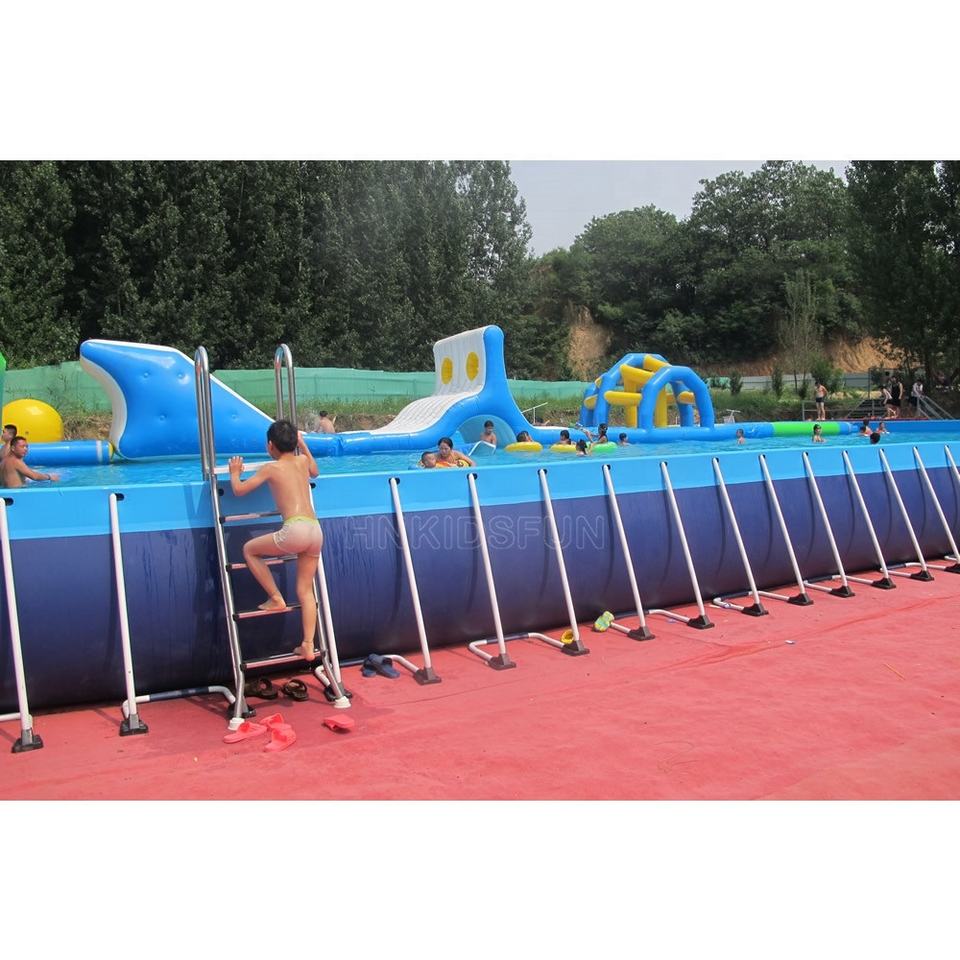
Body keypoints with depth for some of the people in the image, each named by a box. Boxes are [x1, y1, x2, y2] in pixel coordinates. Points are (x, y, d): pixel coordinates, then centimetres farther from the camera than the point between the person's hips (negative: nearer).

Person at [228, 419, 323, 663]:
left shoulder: (271, 468, 5)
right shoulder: (302, 461, 19)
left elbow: (239, 490, 11)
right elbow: (315, 472, 44)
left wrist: (235, 473, 30)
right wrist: (303, 445, 50)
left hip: (296, 530, -6)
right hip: (315, 530, 6)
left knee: (250, 549, 19)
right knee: (305, 591, 13)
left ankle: (276, 599, 17)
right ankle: (308, 646, 10)